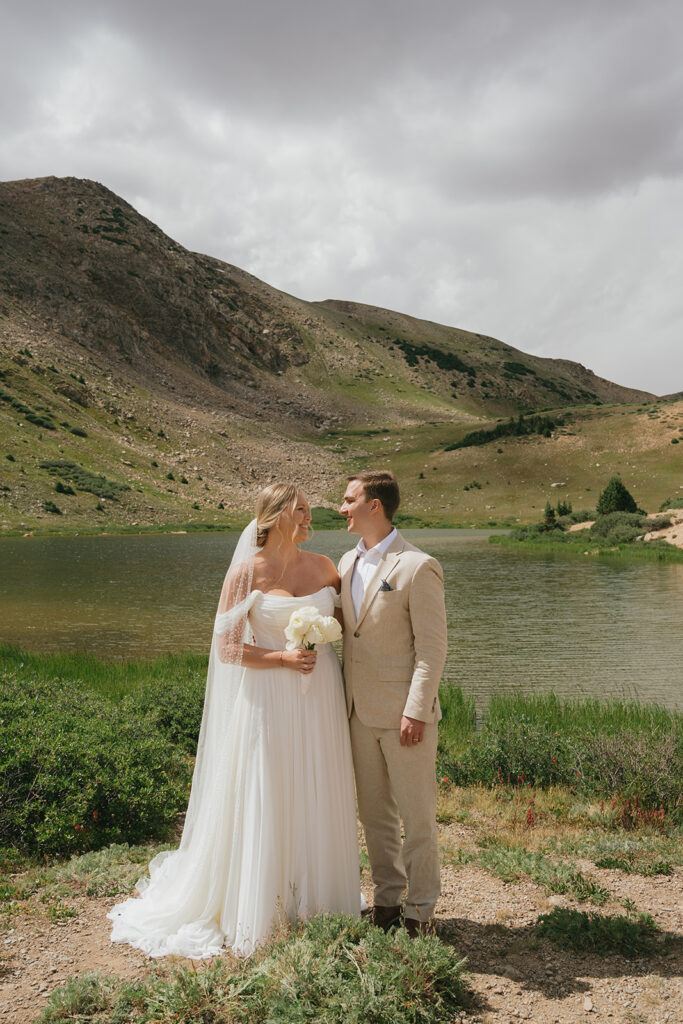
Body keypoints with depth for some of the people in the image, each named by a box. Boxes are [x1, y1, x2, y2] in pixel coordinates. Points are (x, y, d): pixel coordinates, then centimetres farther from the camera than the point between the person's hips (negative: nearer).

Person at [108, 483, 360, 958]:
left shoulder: (323, 567, 5)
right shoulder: (248, 571, -8)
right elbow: (227, 648, -8)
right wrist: (283, 658, -17)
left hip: (321, 698, 4)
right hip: (269, 701, -4)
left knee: (318, 800, 12)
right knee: (265, 802, 5)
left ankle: (318, 901, 29)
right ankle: (261, 913, 21)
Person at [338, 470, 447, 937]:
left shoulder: (418, 567, -14)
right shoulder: (348, 562, 9)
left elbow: (432, 648, -15)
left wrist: (416, 712, -18)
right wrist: (344, 697, 12)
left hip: (401, 711, -7)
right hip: (360, 710, 7)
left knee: (417, 815, 6)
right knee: (374, 813, 16)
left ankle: (421, 910, 21)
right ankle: (387, 901, 31)